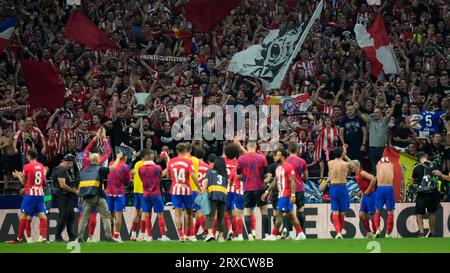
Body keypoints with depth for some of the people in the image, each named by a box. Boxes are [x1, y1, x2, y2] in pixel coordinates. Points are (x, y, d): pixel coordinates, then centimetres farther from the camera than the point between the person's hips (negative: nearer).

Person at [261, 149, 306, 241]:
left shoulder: (288, 167, -13)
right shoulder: (278, 168, 15)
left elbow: (292, 182, -18)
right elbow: (275, 182, 23)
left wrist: (293, 195, -24)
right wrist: (267, 192, 21)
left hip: (286, 195, -9)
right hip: (281, 194, 9)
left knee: (279, 214, -9)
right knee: (291, 215, 10)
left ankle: (273, 236, -7)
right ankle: (300, 234, 14)